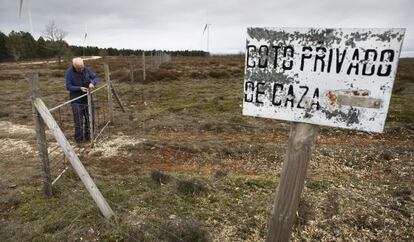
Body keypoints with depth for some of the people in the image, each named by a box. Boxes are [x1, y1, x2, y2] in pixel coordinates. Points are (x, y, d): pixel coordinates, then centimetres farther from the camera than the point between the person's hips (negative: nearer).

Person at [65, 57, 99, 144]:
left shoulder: (87, 70, -1)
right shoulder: (69, 72, -10)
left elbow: (96, 77, 3)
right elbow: (68, 87, -11)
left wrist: (92, 82, -18)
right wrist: (80, 88, -24)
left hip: (87, 99, 4)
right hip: (76, 101, -4)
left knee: (90, 119, 12)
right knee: (79, 122, -2)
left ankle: (88, 136, 29)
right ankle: (79, 140, 11)